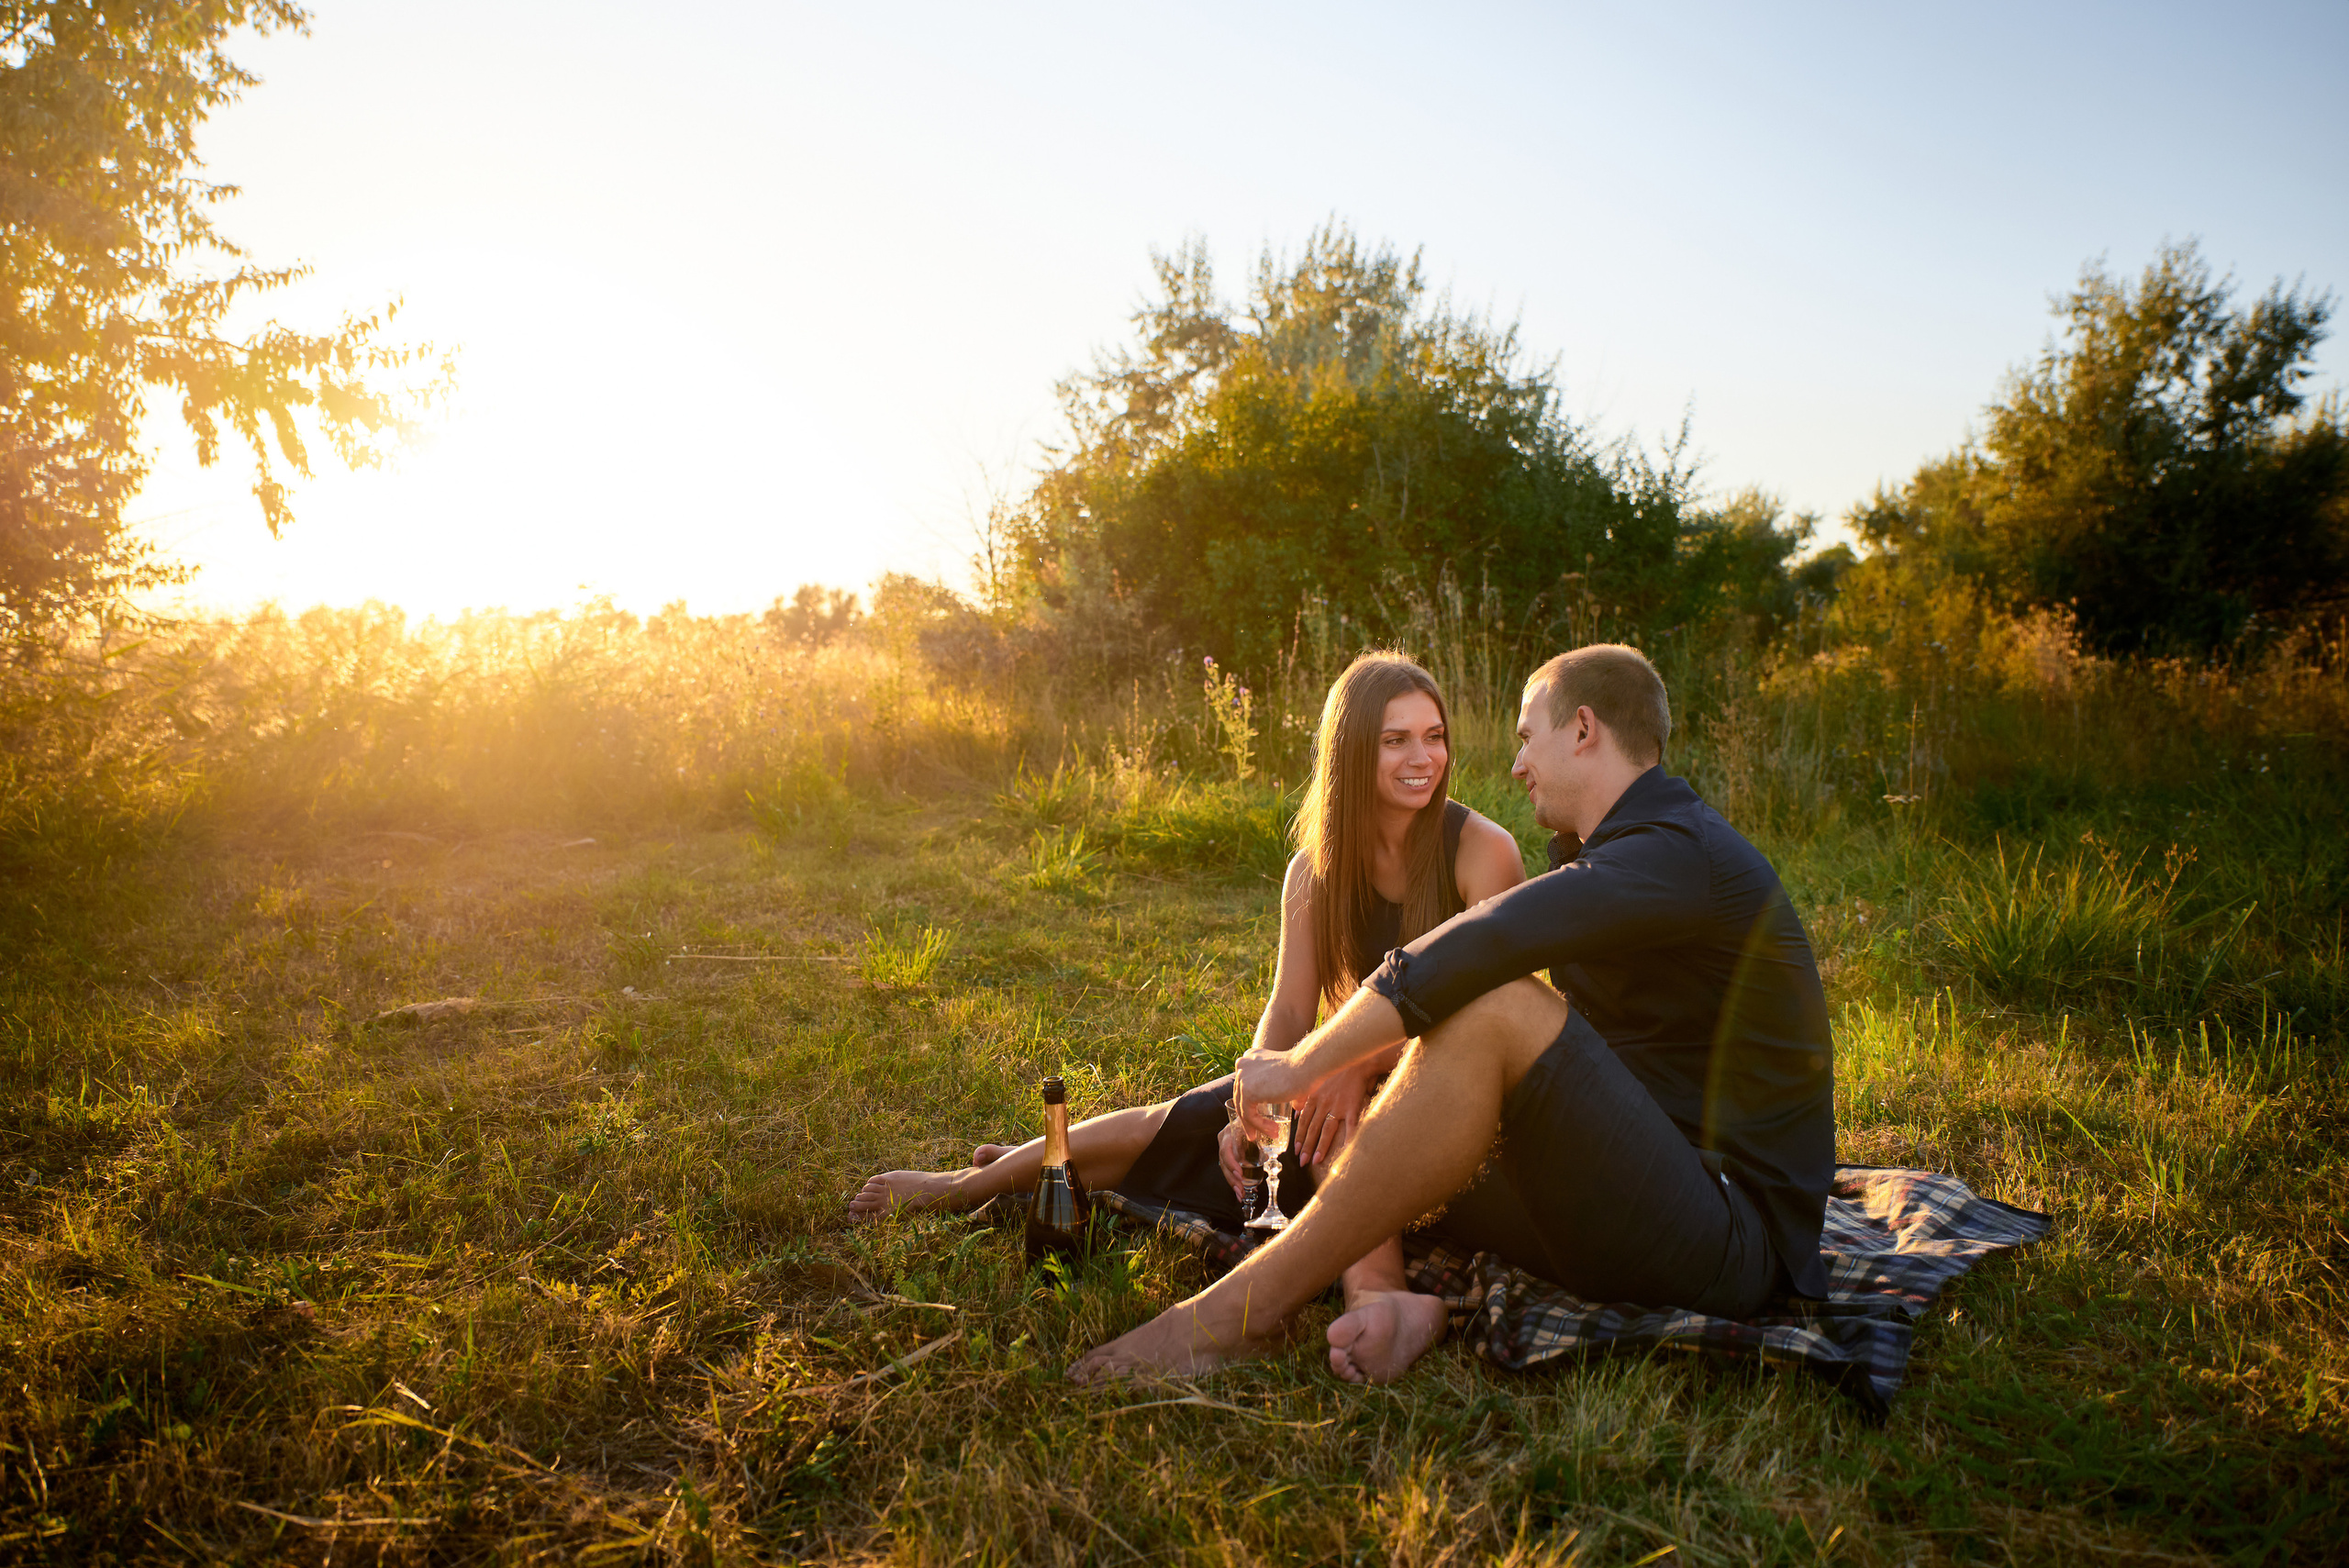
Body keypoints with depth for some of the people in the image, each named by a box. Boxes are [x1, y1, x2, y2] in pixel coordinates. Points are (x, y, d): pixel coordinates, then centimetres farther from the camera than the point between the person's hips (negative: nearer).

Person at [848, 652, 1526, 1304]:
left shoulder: (1482, 849, -17)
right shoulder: (1316, 869, -3)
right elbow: (1289, 1013, -9)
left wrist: (1364, 1061, -38)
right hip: (1366, 1071, 4)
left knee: (1342, 1121, -37)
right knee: (1182, 1119, -6)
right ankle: (974, 1184, 8)